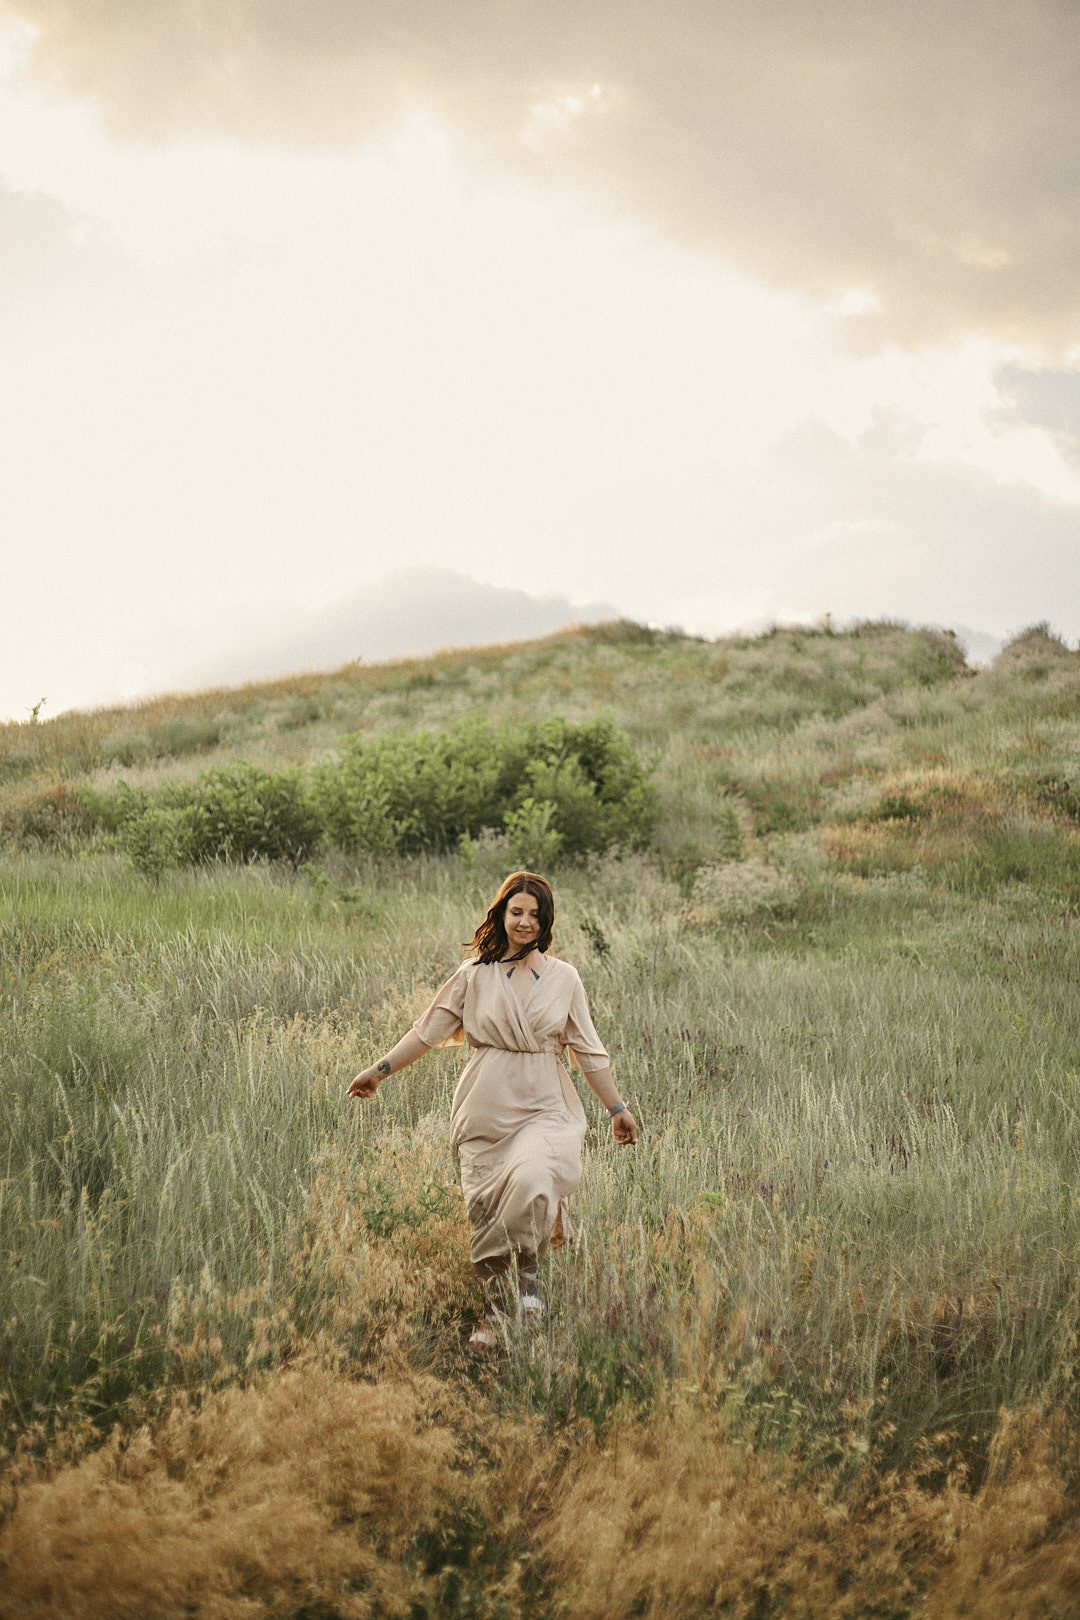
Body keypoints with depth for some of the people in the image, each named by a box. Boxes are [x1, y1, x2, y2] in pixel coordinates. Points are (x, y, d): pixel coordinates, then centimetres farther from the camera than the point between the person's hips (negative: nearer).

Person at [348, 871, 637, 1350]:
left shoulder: (563, 978, 7)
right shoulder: (475, 974, 5)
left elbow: (587, 1049, 12)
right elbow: (430, 1029, 10)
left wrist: (616, 1108, 13)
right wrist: (380, 1069, 7)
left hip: (544, 1104, -1)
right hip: (487, 1107, 1)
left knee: (532, 1178, -29)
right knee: (487, 1210, 1)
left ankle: (529, 1272, -4)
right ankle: (492, 1315, 18)